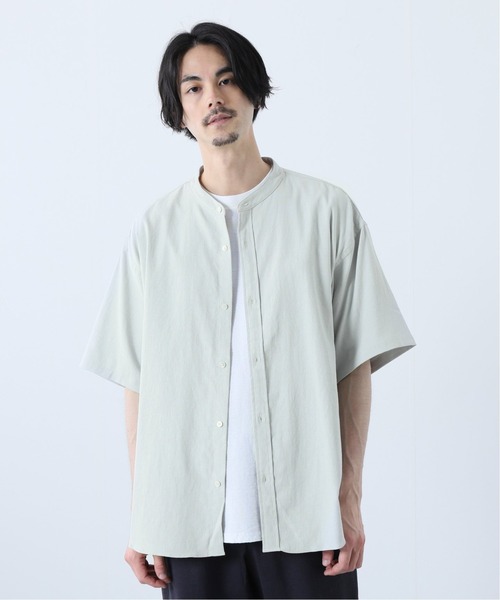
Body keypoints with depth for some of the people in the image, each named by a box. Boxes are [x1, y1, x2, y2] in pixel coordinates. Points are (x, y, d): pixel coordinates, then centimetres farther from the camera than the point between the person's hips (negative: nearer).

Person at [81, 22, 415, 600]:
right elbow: (138, 381, 6)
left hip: (306, 517, -1)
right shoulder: (156, 228, 6)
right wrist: (141, 516, 2)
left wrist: (350, 496, -3)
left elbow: (356, 363, 2)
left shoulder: (326, 211, 2)